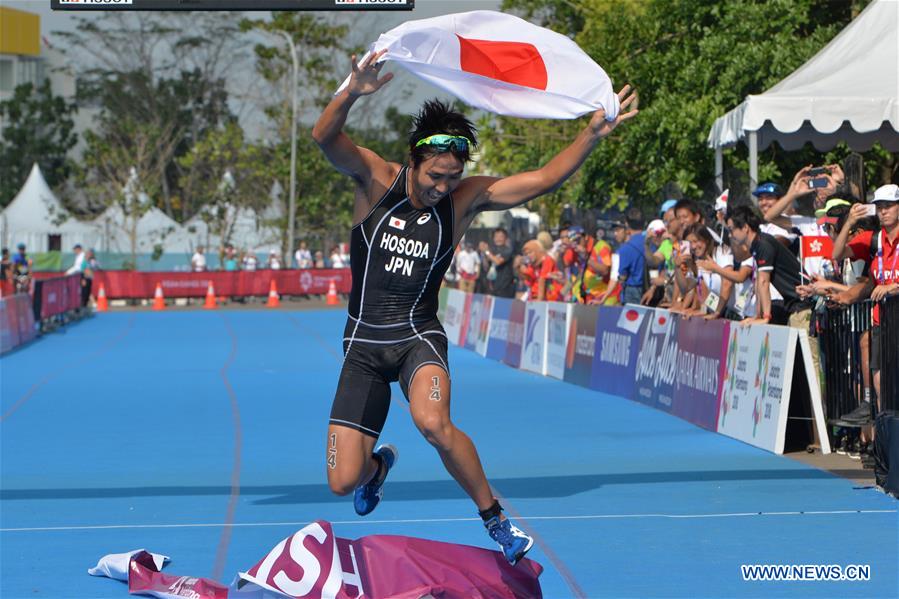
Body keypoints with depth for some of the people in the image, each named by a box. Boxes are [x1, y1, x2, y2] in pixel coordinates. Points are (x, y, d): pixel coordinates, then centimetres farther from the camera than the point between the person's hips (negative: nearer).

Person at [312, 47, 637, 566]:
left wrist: (594, 134, -21)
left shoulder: (465, 198, -3)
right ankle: (379, 464, 37)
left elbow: (544, 179, -7)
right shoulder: (376, 178, -7)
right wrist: (353, 93, -45)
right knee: (343, 482, -3)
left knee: (433, 422, -36)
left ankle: (496, 519, -16)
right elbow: (324, 138, -24)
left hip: (418, 337, -1)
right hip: (364, 343, 1)